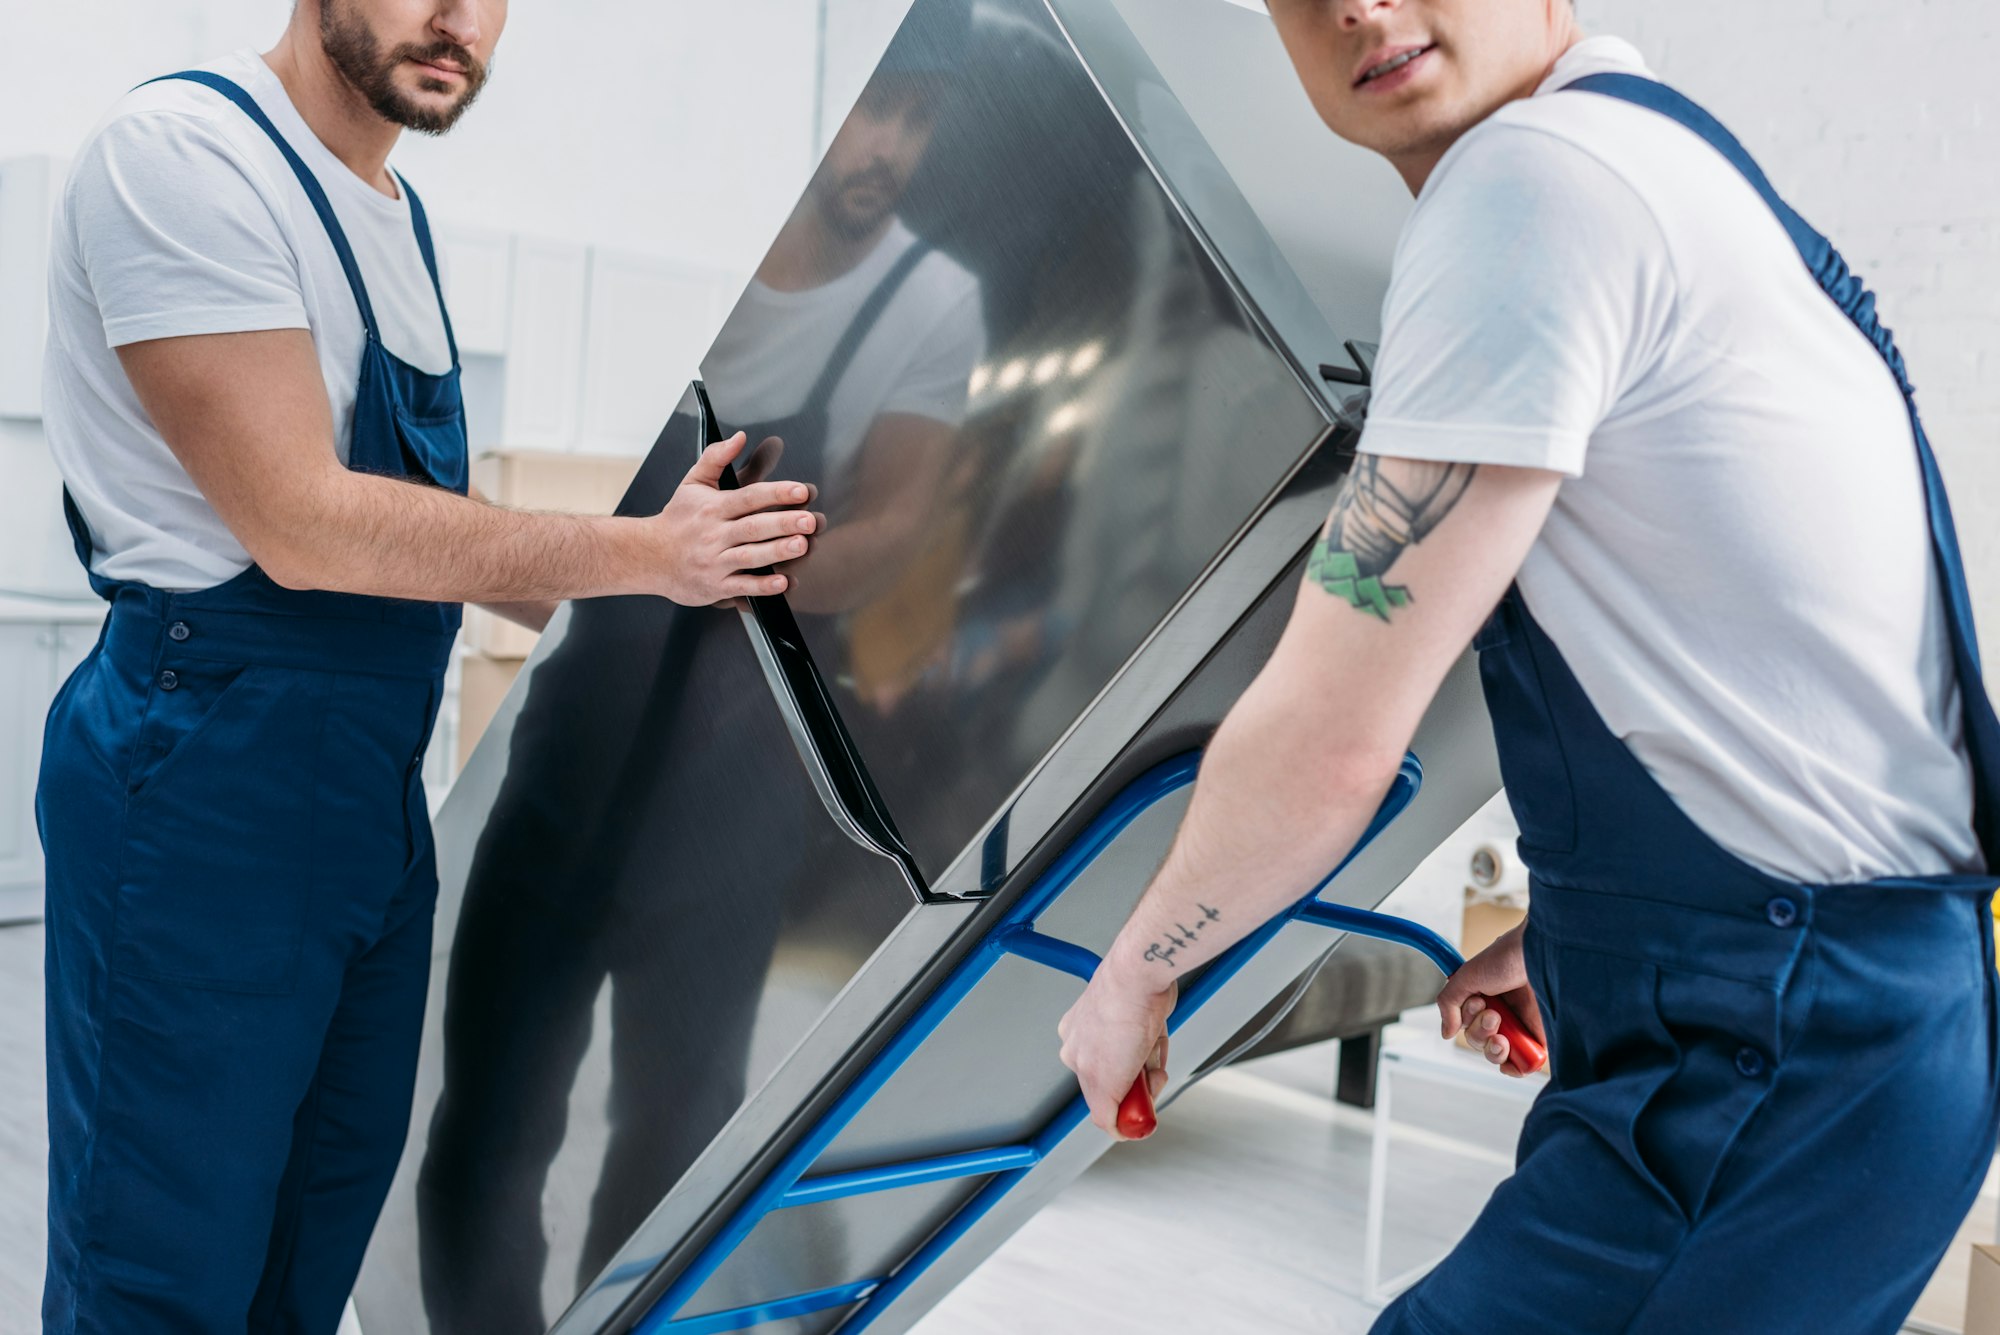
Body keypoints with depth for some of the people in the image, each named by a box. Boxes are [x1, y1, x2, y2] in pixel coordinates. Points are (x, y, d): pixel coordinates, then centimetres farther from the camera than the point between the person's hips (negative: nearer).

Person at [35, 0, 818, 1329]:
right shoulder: (181, 149, -13)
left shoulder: (400, 214, 13)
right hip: (208, 775, -8)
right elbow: (301, 523, -20)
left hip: (379, 791, 8)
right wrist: (641, 553, -17)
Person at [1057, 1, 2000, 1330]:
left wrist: (1134, 972, 0)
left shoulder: (1533, 175, -18)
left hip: (1772, 1054, -10)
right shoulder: (1646, 151, 14)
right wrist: (1568, 934, 24)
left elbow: (1331, 741, -18)